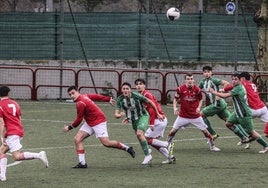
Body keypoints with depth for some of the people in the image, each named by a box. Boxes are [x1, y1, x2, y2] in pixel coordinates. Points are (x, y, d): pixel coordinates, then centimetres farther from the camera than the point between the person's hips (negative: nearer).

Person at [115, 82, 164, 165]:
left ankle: (147, 155, -18)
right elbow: (116, 114, -17)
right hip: (133, 119, 5)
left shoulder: (137, 96, -26)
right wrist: (120, 115, -43)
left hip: (143, 116, -5)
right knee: (139, 137, 15)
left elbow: (150, 102, -13)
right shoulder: (120, 99, -16)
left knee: (139, 134, -26)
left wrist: (158, 114, -5)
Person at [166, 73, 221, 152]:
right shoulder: (180, 88, -9)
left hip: (195, 115, 0)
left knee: (205, 130, 2)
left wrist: (199, 107, -7)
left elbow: (201, 99, 9)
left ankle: (212, 146, 17)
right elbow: (176, 99, 4)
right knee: (173, 130, -3)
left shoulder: (197, 89, -8)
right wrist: (175, 107, -12)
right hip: (183, 115, 0)